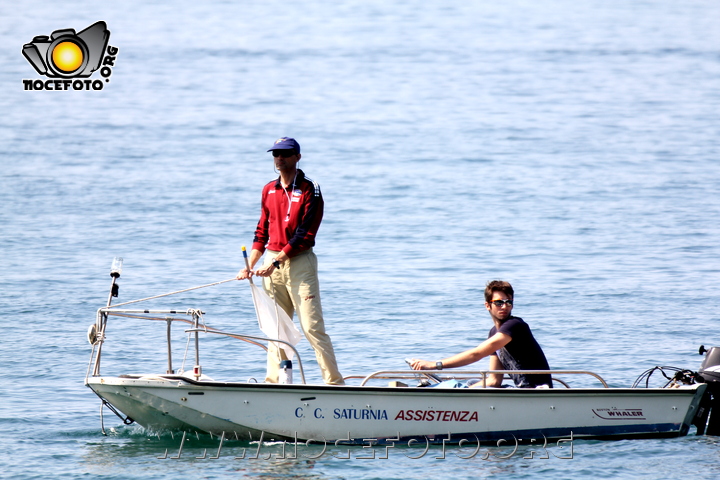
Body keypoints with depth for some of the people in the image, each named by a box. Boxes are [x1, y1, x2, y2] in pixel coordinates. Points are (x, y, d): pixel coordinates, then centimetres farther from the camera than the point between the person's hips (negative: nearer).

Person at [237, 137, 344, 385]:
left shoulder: (309, 190, -6)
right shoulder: (269, 190, 13)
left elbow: (304, 233, -13)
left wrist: (276, 261, -19)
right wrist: (250, 265, 6)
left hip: (300, 262, -6)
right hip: (273, 263, 6)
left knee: (312, 327, -11)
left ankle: (335, 382, -10)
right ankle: (274, 382, 10)